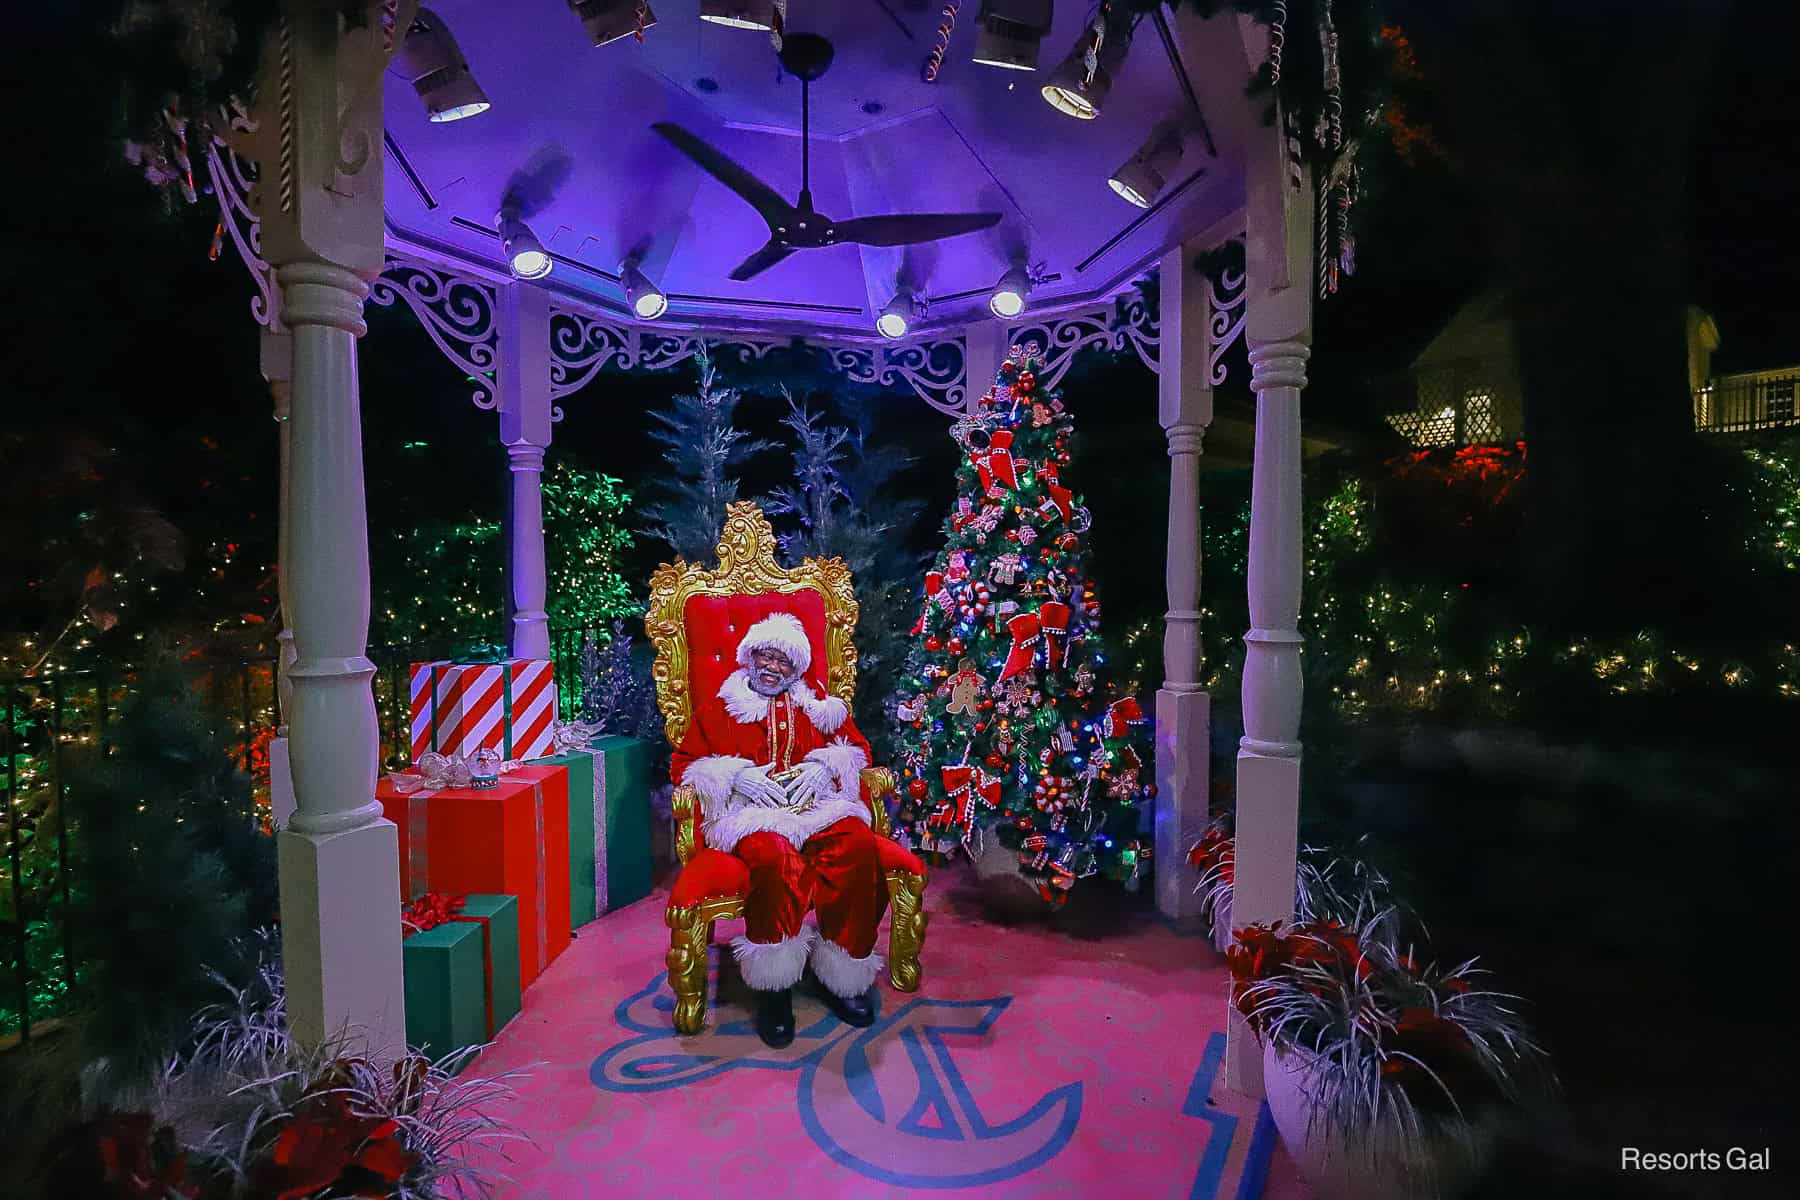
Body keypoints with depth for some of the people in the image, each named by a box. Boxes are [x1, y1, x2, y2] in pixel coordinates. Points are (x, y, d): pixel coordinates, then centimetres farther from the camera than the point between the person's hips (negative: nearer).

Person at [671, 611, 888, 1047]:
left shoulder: (819, 705, 24)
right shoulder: (718, 709, 18)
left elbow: (857, 746, 22)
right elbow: (684, 765, 14)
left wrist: (824, 766, 0)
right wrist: (736, 775, -5)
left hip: (817, 805, 2)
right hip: (750, 813, -2)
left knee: (858, 845, -32)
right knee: (773, 857, -39)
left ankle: (842, 975, -16)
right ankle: (774, 986, -20)